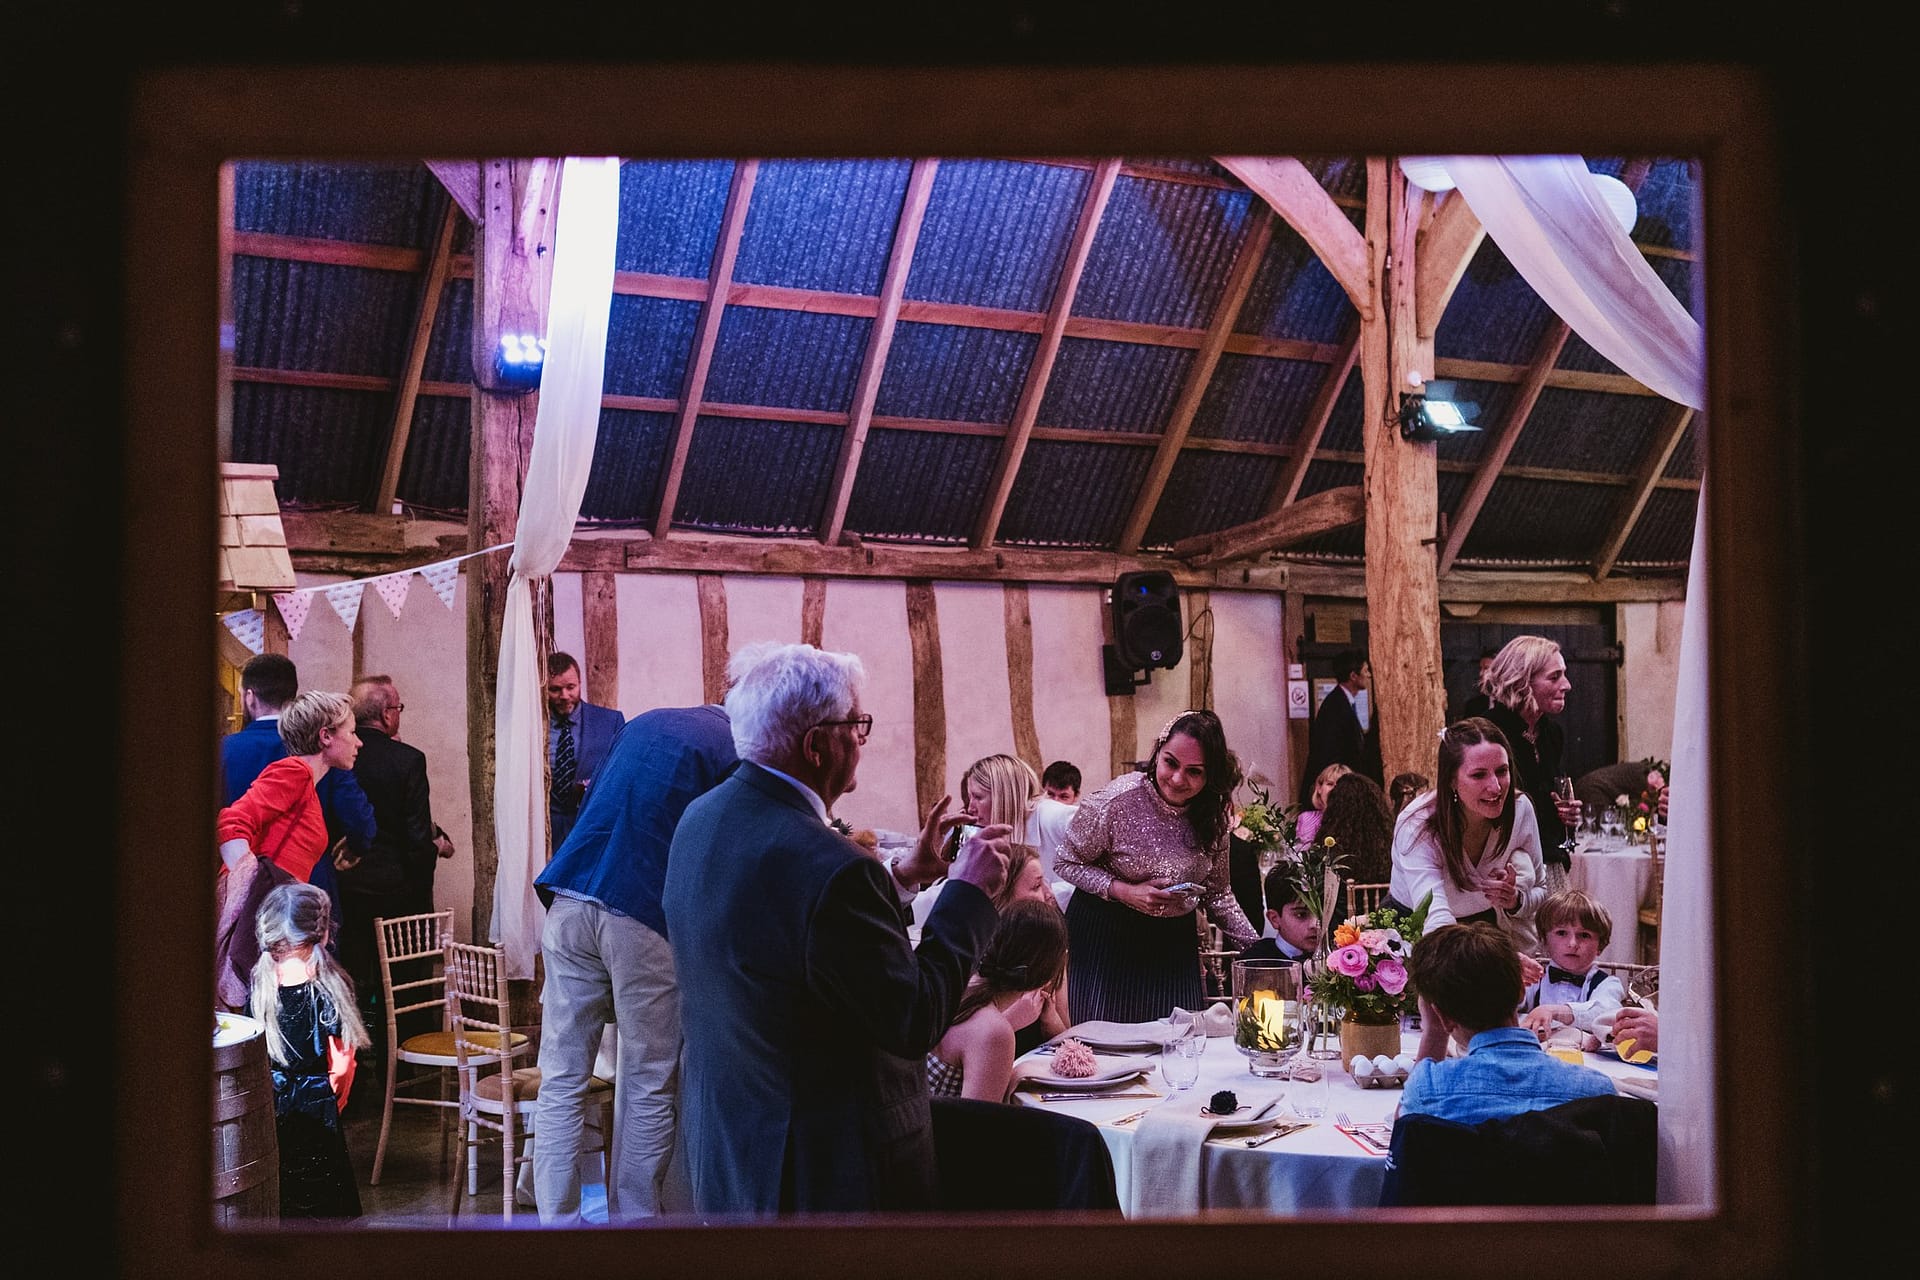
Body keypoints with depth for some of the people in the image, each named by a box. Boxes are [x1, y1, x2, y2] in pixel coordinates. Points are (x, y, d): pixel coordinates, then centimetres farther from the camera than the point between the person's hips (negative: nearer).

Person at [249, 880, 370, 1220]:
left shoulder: (259, 985, -6)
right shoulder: (327, 988, -16)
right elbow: (341, 1064, -14)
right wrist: (335, 1095, 5)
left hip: (267, 1103, 4)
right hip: (314, 1109, -4)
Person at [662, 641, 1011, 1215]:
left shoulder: (701, 819, -1)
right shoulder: (831, 869, -29)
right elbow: (914, 1023, -21)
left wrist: (899, 875, 11)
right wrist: (968, 892, -11)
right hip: (829, 1167, -8)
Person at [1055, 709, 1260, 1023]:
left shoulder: (1214, 814, -4)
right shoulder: (1117, 801, -19)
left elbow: (1218, 894, 8)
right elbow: (1067, 863, -8)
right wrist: (1125, 891, -21)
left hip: (1175, 942, 4)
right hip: (1104, 936, -4)